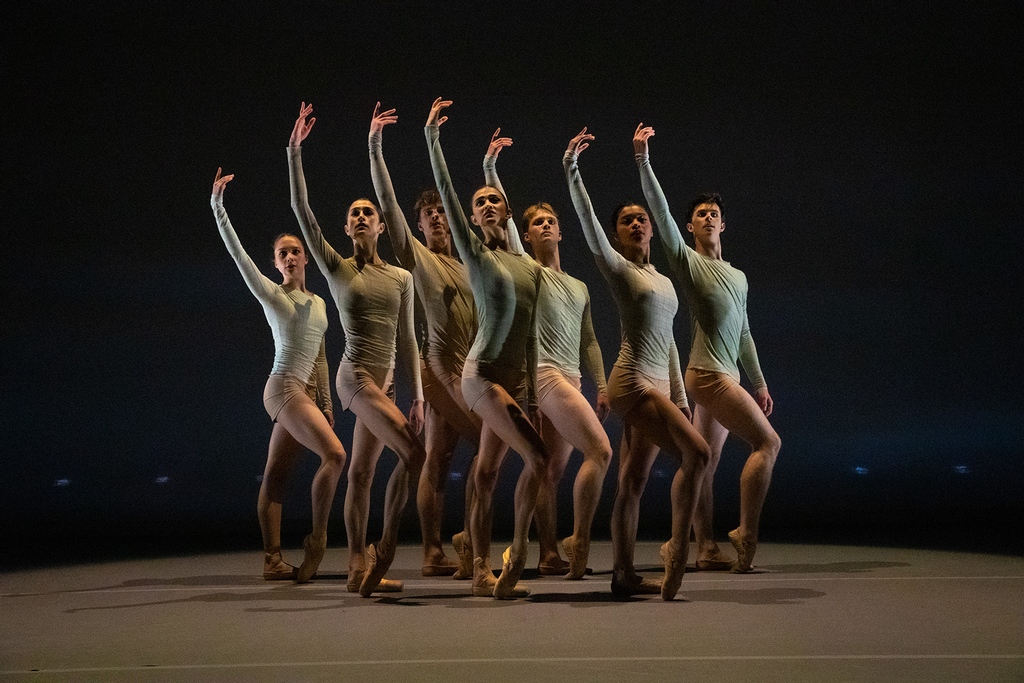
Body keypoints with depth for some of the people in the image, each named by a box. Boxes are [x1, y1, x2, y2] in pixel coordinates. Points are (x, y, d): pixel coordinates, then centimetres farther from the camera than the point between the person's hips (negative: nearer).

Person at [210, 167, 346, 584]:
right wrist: (218, 207, -20)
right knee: (334, 454, -20)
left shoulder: (318, 303, 18)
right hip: (285, 388, -6)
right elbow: (237, 253, -11)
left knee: (276, 475, 6)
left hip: (305, 392, 6)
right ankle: (317, 540, -10)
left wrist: (326, 404, 17)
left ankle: (273, 560, 5)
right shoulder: (270, 294, 0)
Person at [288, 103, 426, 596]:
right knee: (412, 454, -18)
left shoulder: (401, 278, 12)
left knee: (361, 473, 9)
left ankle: (359, 569, 13)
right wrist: (294, 151, -14)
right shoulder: (336, 268, 1)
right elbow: (302, 212, -8)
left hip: (384, 382, 5)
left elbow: (407, 339, 12)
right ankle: (385, 551, -7)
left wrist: (418, 393, 7)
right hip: (356, 376, -5)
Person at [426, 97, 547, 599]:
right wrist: (432, 138, -13)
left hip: (511, 379, 6)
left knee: (487, 474, 8)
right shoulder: (475, 253, -2)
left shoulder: (531, 267, 15)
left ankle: (482, 571, 10)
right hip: (481, 374, -5)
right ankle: (517, 550, -6)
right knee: (537, 456, -17)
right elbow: (447, 195, -9)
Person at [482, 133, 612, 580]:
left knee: (553, 469, 6)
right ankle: (580, 541, -14)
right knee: (599, 449, -19)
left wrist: (602, 386, 13)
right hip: (544, 374, -7)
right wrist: (490, 168, -14)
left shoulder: (579, 287, 22)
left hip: (570, 380, 7)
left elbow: (589, 341, 22)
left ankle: (550, 556, 7)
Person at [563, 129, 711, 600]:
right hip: (632, 384, -7)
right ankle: (678, 547, -10)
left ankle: (623, 574, 9)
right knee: (696, 453, -18)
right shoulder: (619, 269, 1)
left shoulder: (662, 281, 21)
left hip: (656, 387, 7)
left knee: (632, 483, 7)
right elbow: (589, 225, -15)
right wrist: (571, 171, -25)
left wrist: (680, 396, 19)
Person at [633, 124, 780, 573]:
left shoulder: (738, 277, 20)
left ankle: (706, 550, 9)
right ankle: (746, 532, -12)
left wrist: (760, 383, 23)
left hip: (724, 377, 7)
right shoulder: (687, 260, 0)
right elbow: (661, 212, -12)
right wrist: (643, 160, -22)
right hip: (707, 374, -7)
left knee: (706, 465, 8)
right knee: (768, 441, -14)